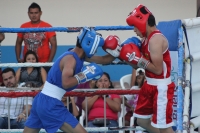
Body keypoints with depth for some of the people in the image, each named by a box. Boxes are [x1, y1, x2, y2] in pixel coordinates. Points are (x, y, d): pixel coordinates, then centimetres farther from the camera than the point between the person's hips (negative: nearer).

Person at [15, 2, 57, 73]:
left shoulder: (47, 27, -1)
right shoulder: (23, 27, 7)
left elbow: (54, 45, -2)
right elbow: (18, 43, 16)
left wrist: (49, 61, -10)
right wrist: (18, 58, 3)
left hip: (43, 64, -3)